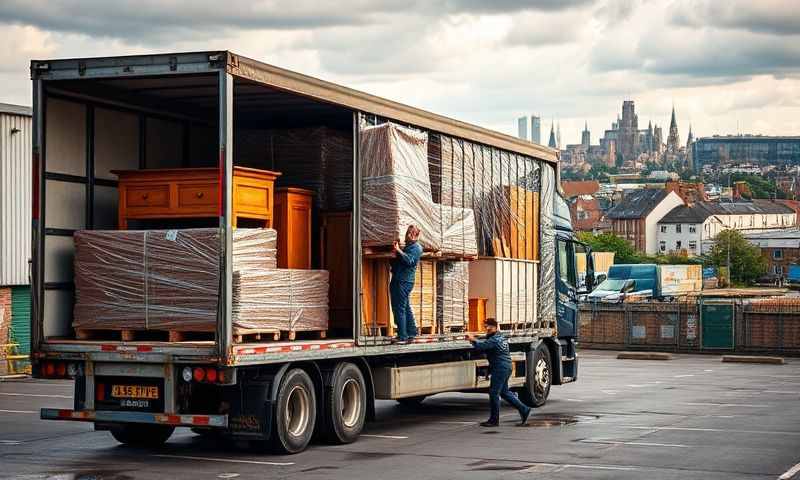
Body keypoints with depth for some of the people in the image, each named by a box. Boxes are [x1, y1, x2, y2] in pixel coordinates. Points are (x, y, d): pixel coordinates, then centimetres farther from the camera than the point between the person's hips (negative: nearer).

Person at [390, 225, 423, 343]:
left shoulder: (417, 248, -4)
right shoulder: (407, 247, 24)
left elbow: (409, 260, -20)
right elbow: (399, 261, 28)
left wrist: (398, 251, -22)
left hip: (404, 281, -10)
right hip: (398, 280, 10)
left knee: (400, 308, -11)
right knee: (406, 308, 13)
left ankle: (403, 335, -11)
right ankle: (411, 332, 20)